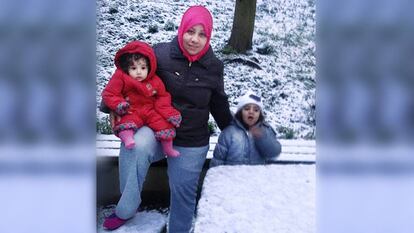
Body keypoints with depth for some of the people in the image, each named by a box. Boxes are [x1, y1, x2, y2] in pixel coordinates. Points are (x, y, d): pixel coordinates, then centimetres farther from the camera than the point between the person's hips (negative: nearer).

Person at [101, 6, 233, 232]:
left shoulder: (214, 67, -2)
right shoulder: (161, 53, -10)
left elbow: (219, 105, 12)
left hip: (192, 143, 2)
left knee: (183, 191, 8)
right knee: (136, 146, -33)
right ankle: (125, 209, -13)